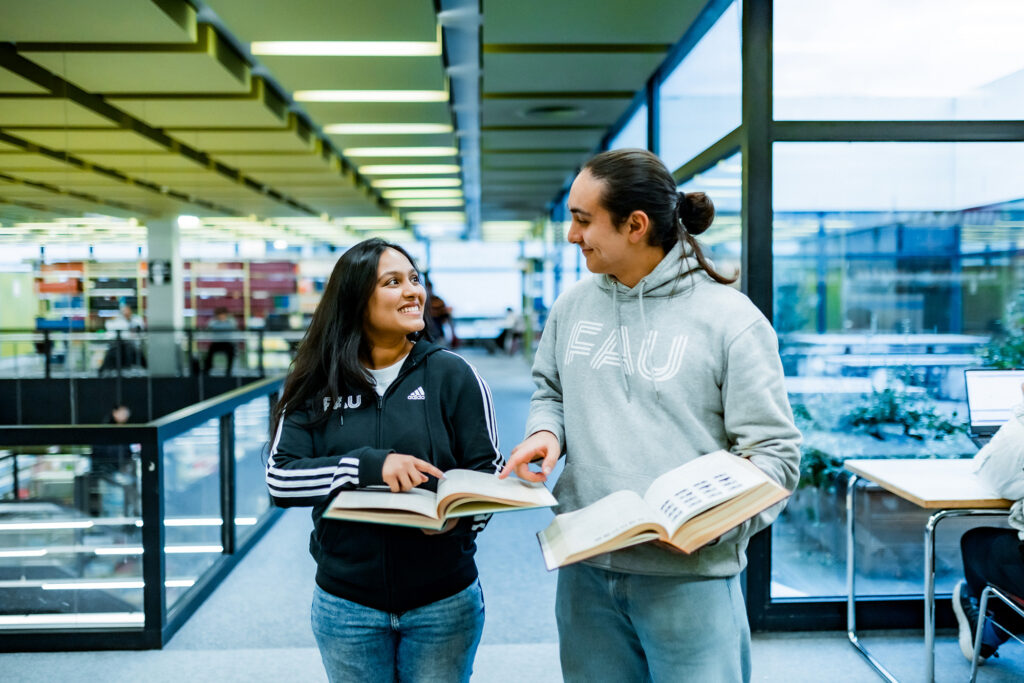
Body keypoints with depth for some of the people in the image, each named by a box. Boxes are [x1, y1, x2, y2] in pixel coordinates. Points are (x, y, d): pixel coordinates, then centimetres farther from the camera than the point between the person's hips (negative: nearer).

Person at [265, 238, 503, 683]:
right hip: (346, 606, 1)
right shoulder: (317, 386, -2)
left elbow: (488, 471, -2)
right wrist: (368, 466, -23)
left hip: (444, 602, -1)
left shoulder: (452, 374, -4)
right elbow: (279, 480, -9)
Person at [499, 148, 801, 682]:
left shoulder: (731, 318, -9)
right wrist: (546, 433, -1)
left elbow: (774, 451, -9)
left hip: (689, 577, -4)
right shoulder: (573, 306, 6)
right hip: (584, 570, 5)